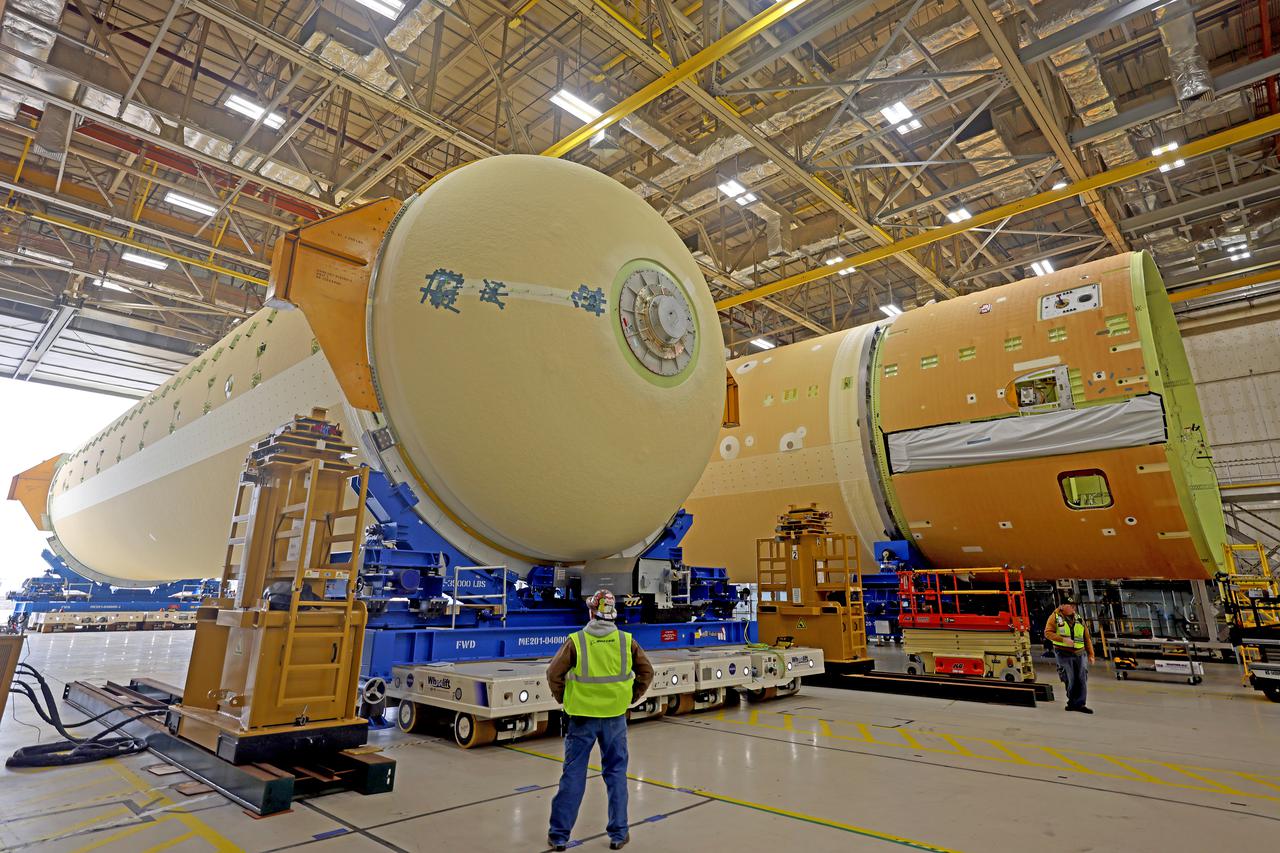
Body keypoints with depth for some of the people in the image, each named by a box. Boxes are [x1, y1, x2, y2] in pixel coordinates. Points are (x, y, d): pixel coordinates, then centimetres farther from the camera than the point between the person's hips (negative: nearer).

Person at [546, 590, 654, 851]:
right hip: (615, 716, 1)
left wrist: (564, 699, 6)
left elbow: (554, 674, -10)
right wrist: (631, 698, 13)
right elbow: (646, 672, 2)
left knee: (573, 774, 11)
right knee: (616, 773, 15)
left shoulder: (576, 641, -12)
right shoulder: (626, 641, -6)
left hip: (582, 715, -1)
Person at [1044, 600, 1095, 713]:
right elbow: (1048, 633, -9)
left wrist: (1091, 654, 9)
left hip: (1079, 654, 4)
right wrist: (1063, 639, -21)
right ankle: (1072, 702, 17)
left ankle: (1079, 704, 5)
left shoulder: (1079, 619, 11)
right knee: (1070, 680, 0)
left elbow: (1087, 638, 14)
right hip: (1064, 653, -4)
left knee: (1082, 679, -1)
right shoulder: (1055, 617, -2)